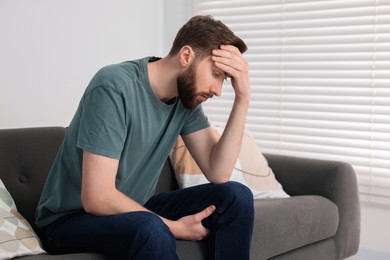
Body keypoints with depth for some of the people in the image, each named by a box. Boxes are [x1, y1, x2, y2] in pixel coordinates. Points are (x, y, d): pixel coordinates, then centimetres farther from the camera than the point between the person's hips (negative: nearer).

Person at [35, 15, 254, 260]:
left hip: (135, 210, 7)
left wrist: (243, 98, -18)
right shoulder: (115, 87, -25)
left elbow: (218, 173, -10)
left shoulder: (187, 93, -3)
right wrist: (175, 227, -19)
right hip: (71, 219, -7)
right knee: (151, 231, -37)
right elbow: (97, 199, -27)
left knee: (236, 197, -8)